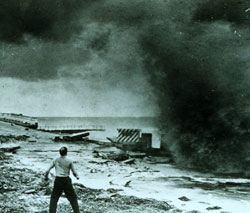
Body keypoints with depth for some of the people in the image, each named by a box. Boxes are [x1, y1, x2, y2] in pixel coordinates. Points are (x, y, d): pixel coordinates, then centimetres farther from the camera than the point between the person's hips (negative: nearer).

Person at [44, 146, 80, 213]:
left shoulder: (56, 160, 0)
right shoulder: (69, 161, -4)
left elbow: (47, 171, 0)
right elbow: (74, 172, 2)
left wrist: (46, 177, 21)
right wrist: (77, 176, 24)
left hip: (58, 181, 1)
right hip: (66, 180, -1)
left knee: (54, 198, 10)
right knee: (73, 198, 11)